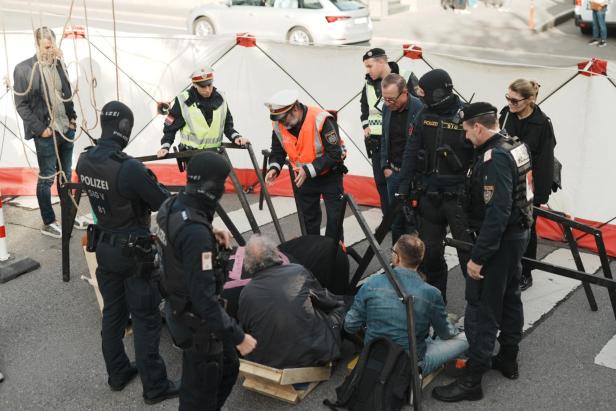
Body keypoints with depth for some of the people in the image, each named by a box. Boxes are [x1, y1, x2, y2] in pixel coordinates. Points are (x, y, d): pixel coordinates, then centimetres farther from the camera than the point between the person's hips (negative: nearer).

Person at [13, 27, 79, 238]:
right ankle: (48, 223, 15)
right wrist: (40, 129, -14)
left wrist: (72, 117, 6)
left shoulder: (60, 65, 5)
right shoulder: (24, 69, -10)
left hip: (66, 130, 5)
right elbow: (21, 105, -9)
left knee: (66, 175, 16)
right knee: (47, 179, 4)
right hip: (46, 134, -5)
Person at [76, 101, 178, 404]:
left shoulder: (84, 161, -4)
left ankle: (117, 374, 34)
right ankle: (155, 388, 14)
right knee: (145, 320, 4)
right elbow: (165, 204, -18)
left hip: (104, 247, 7)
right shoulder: (129, 168, -28)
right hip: (133, 253, -7)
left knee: (112, 313, 20)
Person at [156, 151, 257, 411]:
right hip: (197, 322, -9)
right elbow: (204, 297, -33)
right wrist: (237, 336, -25)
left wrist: (211, 238, -1)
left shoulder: (172, 206, -6)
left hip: (179, 308, 9)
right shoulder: (195, 232, -34)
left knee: (228, 368, 26)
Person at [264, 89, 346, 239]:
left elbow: (334, 154, -30)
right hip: (304, 176, 5)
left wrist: (309, 170, -36)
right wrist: (274, 168, -21)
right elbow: (278, 151, 1)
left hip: (329, 174, -5)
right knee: (309, 217, 16)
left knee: (335, 218, -3)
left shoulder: (320, 120, -31)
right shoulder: (278, 125, -13)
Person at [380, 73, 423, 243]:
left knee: (412, 221, 2)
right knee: (395, 219, 14)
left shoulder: (420, 109, -18)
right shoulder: (387, 108, 3)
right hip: (393, 172, 6)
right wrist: (385, 166, 10)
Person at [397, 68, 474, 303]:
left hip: (458, 197, -5)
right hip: (429, 196, 5)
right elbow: (411, 154, 3)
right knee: (429, 251, 13)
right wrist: (404, 190, -1)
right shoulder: (424, 117, 2)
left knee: (468, 252, -1)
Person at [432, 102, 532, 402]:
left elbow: (497, 213, -29)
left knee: (482, 309, -4)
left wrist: (478, 257, -27)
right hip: (517, 233, 10)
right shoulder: (515, 145, 6)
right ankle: (508, 360, 35)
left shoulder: (496, 158, -24)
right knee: (509, 298, 20)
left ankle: (472, 380, 2)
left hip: (499, 240, -10)